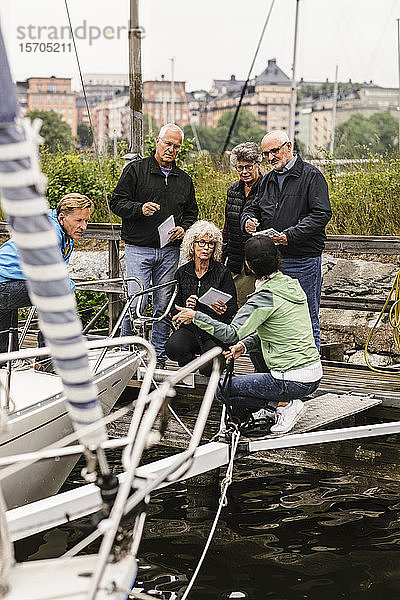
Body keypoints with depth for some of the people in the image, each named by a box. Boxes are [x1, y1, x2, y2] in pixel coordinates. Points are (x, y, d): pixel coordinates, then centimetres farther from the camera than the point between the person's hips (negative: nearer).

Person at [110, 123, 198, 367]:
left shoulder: (184, 180, 15)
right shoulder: (136, 170, 2)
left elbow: (191, 212, 21)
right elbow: (117, 202, -1)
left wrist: (183, 228, 1)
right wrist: (140, 209, -18)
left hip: (170, 250, 4)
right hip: (138, 248, -4)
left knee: (164, 305, 7)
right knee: (136, 303, -9)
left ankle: (160, 357, 16)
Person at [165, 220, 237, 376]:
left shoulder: (223, 272, -2)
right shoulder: (182, 273, 6)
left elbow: (233, 306, 0)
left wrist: (223, 311, -24)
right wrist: (185, 307, -13)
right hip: (190, 327, 2)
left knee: (209, 368, -25)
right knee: (173, 347, -30)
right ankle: (190, 363, 5)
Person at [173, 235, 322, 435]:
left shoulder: (264, 298, -17)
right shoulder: (292, 285, 8)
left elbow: (231, 334, -23)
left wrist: (196, 317, -15)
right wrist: (244, 345, 6)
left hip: (293, 381, -8)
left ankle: (285, 404, -1)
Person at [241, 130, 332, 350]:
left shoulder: (311, 176, -5)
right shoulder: (268, 180, 16)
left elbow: (321, 214, -14)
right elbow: (252, 207, 23)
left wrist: (291, 235, -23)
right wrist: (248, 220, -3)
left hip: (303, 260, -7)